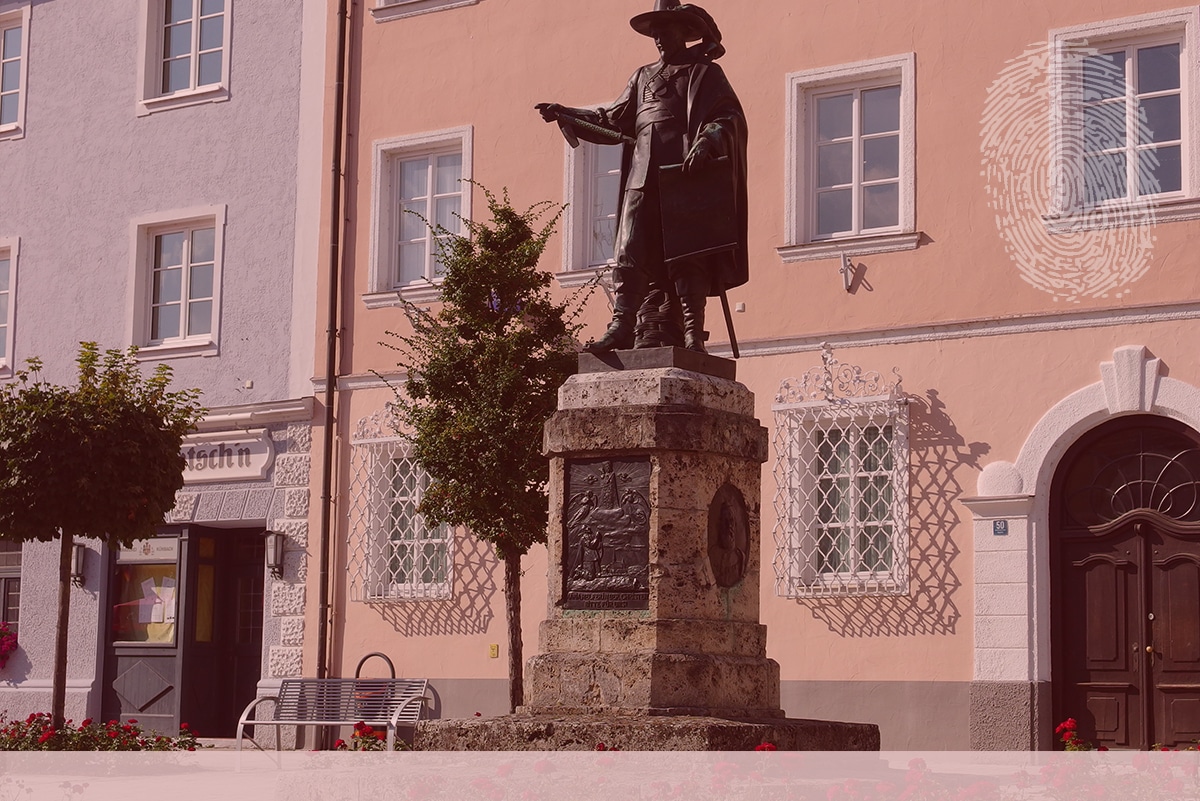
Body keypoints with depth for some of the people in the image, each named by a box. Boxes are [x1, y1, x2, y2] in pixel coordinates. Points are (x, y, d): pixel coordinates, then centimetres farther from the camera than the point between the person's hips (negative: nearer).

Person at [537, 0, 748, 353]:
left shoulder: (704, 74, 12)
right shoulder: (643, 77, 27)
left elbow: (730, 118, -1)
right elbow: (612, 120, 27)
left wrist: (708, 142, -20)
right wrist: (566, 114, 16)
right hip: (642, 177, 5)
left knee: (684, 256, -10)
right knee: (631, 254, -7)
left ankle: (692, 334, -11)